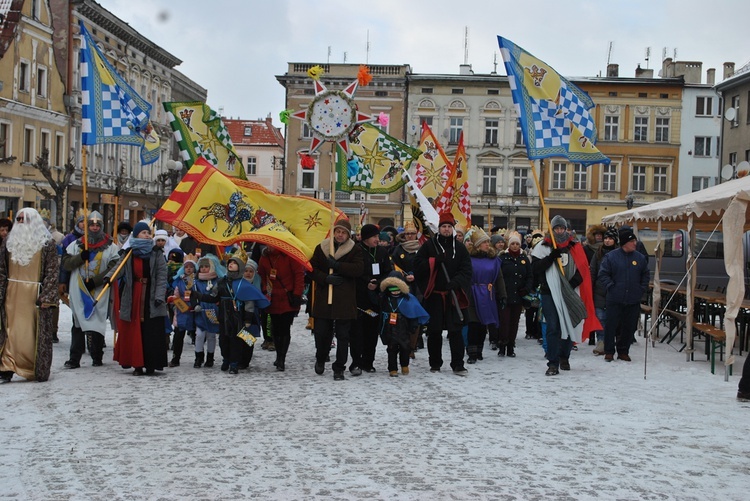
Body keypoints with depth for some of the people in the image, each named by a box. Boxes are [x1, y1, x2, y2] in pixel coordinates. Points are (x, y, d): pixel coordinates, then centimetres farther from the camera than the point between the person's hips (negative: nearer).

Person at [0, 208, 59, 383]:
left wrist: (47, 296, -11)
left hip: (35, 295, -3)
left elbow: (53, 271, -4)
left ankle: (39, 371, 10)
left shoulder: (47, 243, -1)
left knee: (37, 333, 2)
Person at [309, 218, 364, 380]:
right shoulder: (321, 248, 9)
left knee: (343, 335, 1)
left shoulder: (355, 250, 4)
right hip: (323, 298, 1)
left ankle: (339, 368, 11)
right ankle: (320, 358, 32)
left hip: (345, 300, -1)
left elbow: (359, 269, -11)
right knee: (321, 332, 3)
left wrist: (337, 265, -16)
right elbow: (312, 268, 6)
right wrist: (326, 278, -11)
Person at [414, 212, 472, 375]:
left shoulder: (460, 248, 9)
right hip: (434, 294, 0)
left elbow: (467, 270, 4)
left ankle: (458, 365, 2)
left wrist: (456, 282, -13)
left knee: (456, 331, -3)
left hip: (454, 295, 0)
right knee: (434, 331, 6)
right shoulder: (429, 245, 5)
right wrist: (435, 261, -15)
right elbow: (418, 265, -2)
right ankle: (435, 363, 18)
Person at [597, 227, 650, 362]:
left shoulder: (640, 258, 7)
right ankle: (609, 351, 10)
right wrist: (611, 287, -9)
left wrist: (642, 289, 8)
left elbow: (645, 275, 19)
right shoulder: (611, 256, -4)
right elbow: (603, 275, -2)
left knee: (629, 327, 7)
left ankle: (623, 351, 19)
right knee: (611, 325, -1)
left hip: (633, 300, 3)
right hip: (615, 300, -3)